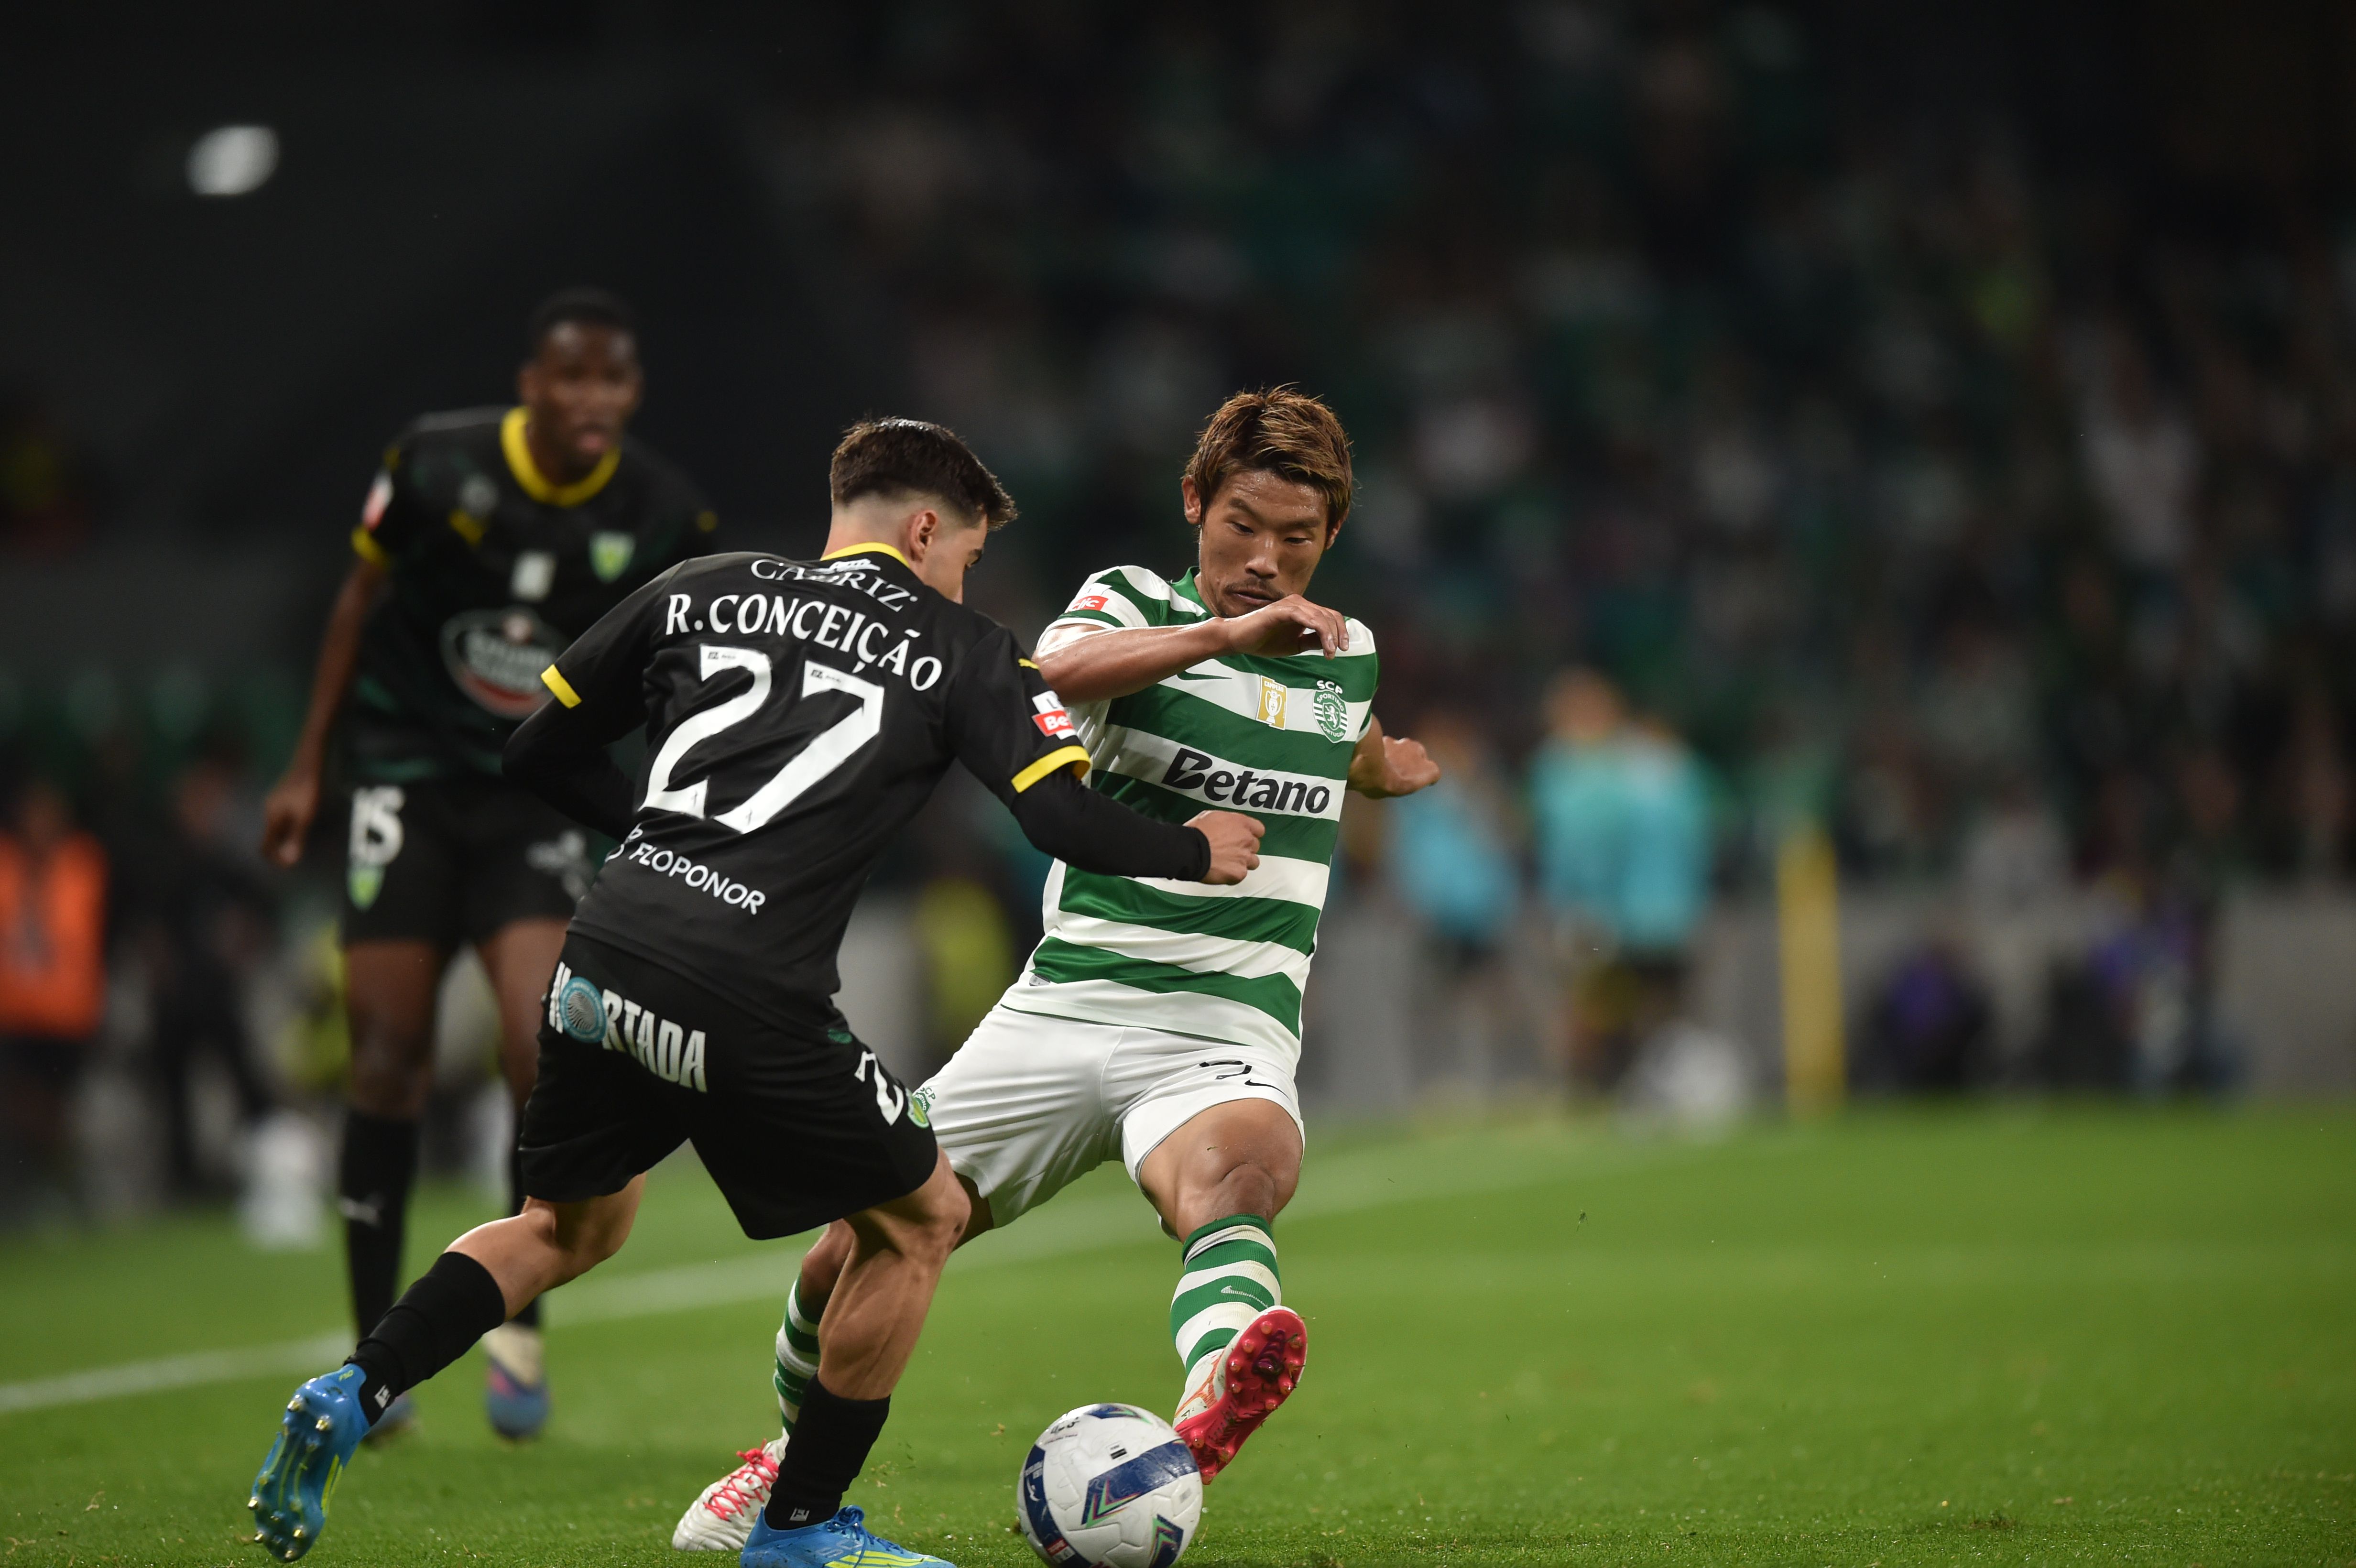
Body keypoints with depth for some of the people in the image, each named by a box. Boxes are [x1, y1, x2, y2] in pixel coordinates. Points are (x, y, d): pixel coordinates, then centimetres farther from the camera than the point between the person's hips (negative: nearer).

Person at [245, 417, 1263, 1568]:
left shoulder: (701, 591, 19)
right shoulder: (960, 652, 8)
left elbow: (540, 753, 22)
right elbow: (1066, 823, -1)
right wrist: (1195, 852, 18)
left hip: (600, 957, 5)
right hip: (750, 1002, -5)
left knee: (569, 1227, 28)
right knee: (921, 1217, 18)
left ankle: (349, 1396, 8)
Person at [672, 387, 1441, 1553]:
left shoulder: (1346, 653, 14)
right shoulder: (1131, 605, 1)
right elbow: (1054, 673, -28)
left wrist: (1391, 768, 26)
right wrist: (1228, 632, -36)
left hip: (1226, 1041, 0)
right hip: (1066, 1009, 0)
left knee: (1243, 1164, -37)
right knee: (856, 1257, 1)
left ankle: (1214, 1408, -70)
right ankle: (798, 1451, 35)